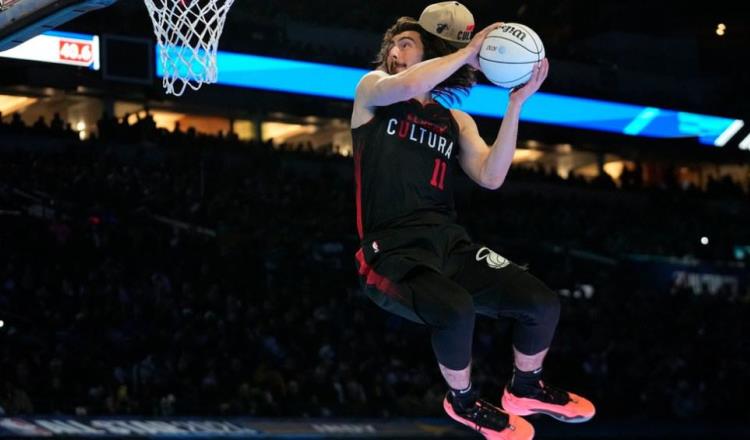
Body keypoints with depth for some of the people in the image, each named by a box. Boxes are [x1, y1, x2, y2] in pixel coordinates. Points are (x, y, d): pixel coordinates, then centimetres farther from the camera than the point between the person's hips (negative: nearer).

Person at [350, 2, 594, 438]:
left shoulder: (455, 121, 17)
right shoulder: (372, 89, 6)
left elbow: (491, 177, 0)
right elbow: (405, 86, -20)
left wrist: (515, 105, -7)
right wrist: (469, 51, -14)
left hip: (449, 241, 5)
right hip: (393, 250, -5)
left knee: (544, 304, -9)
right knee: (456, 310, -35)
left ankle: (526, 389, 24)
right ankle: (464, 401, -3)